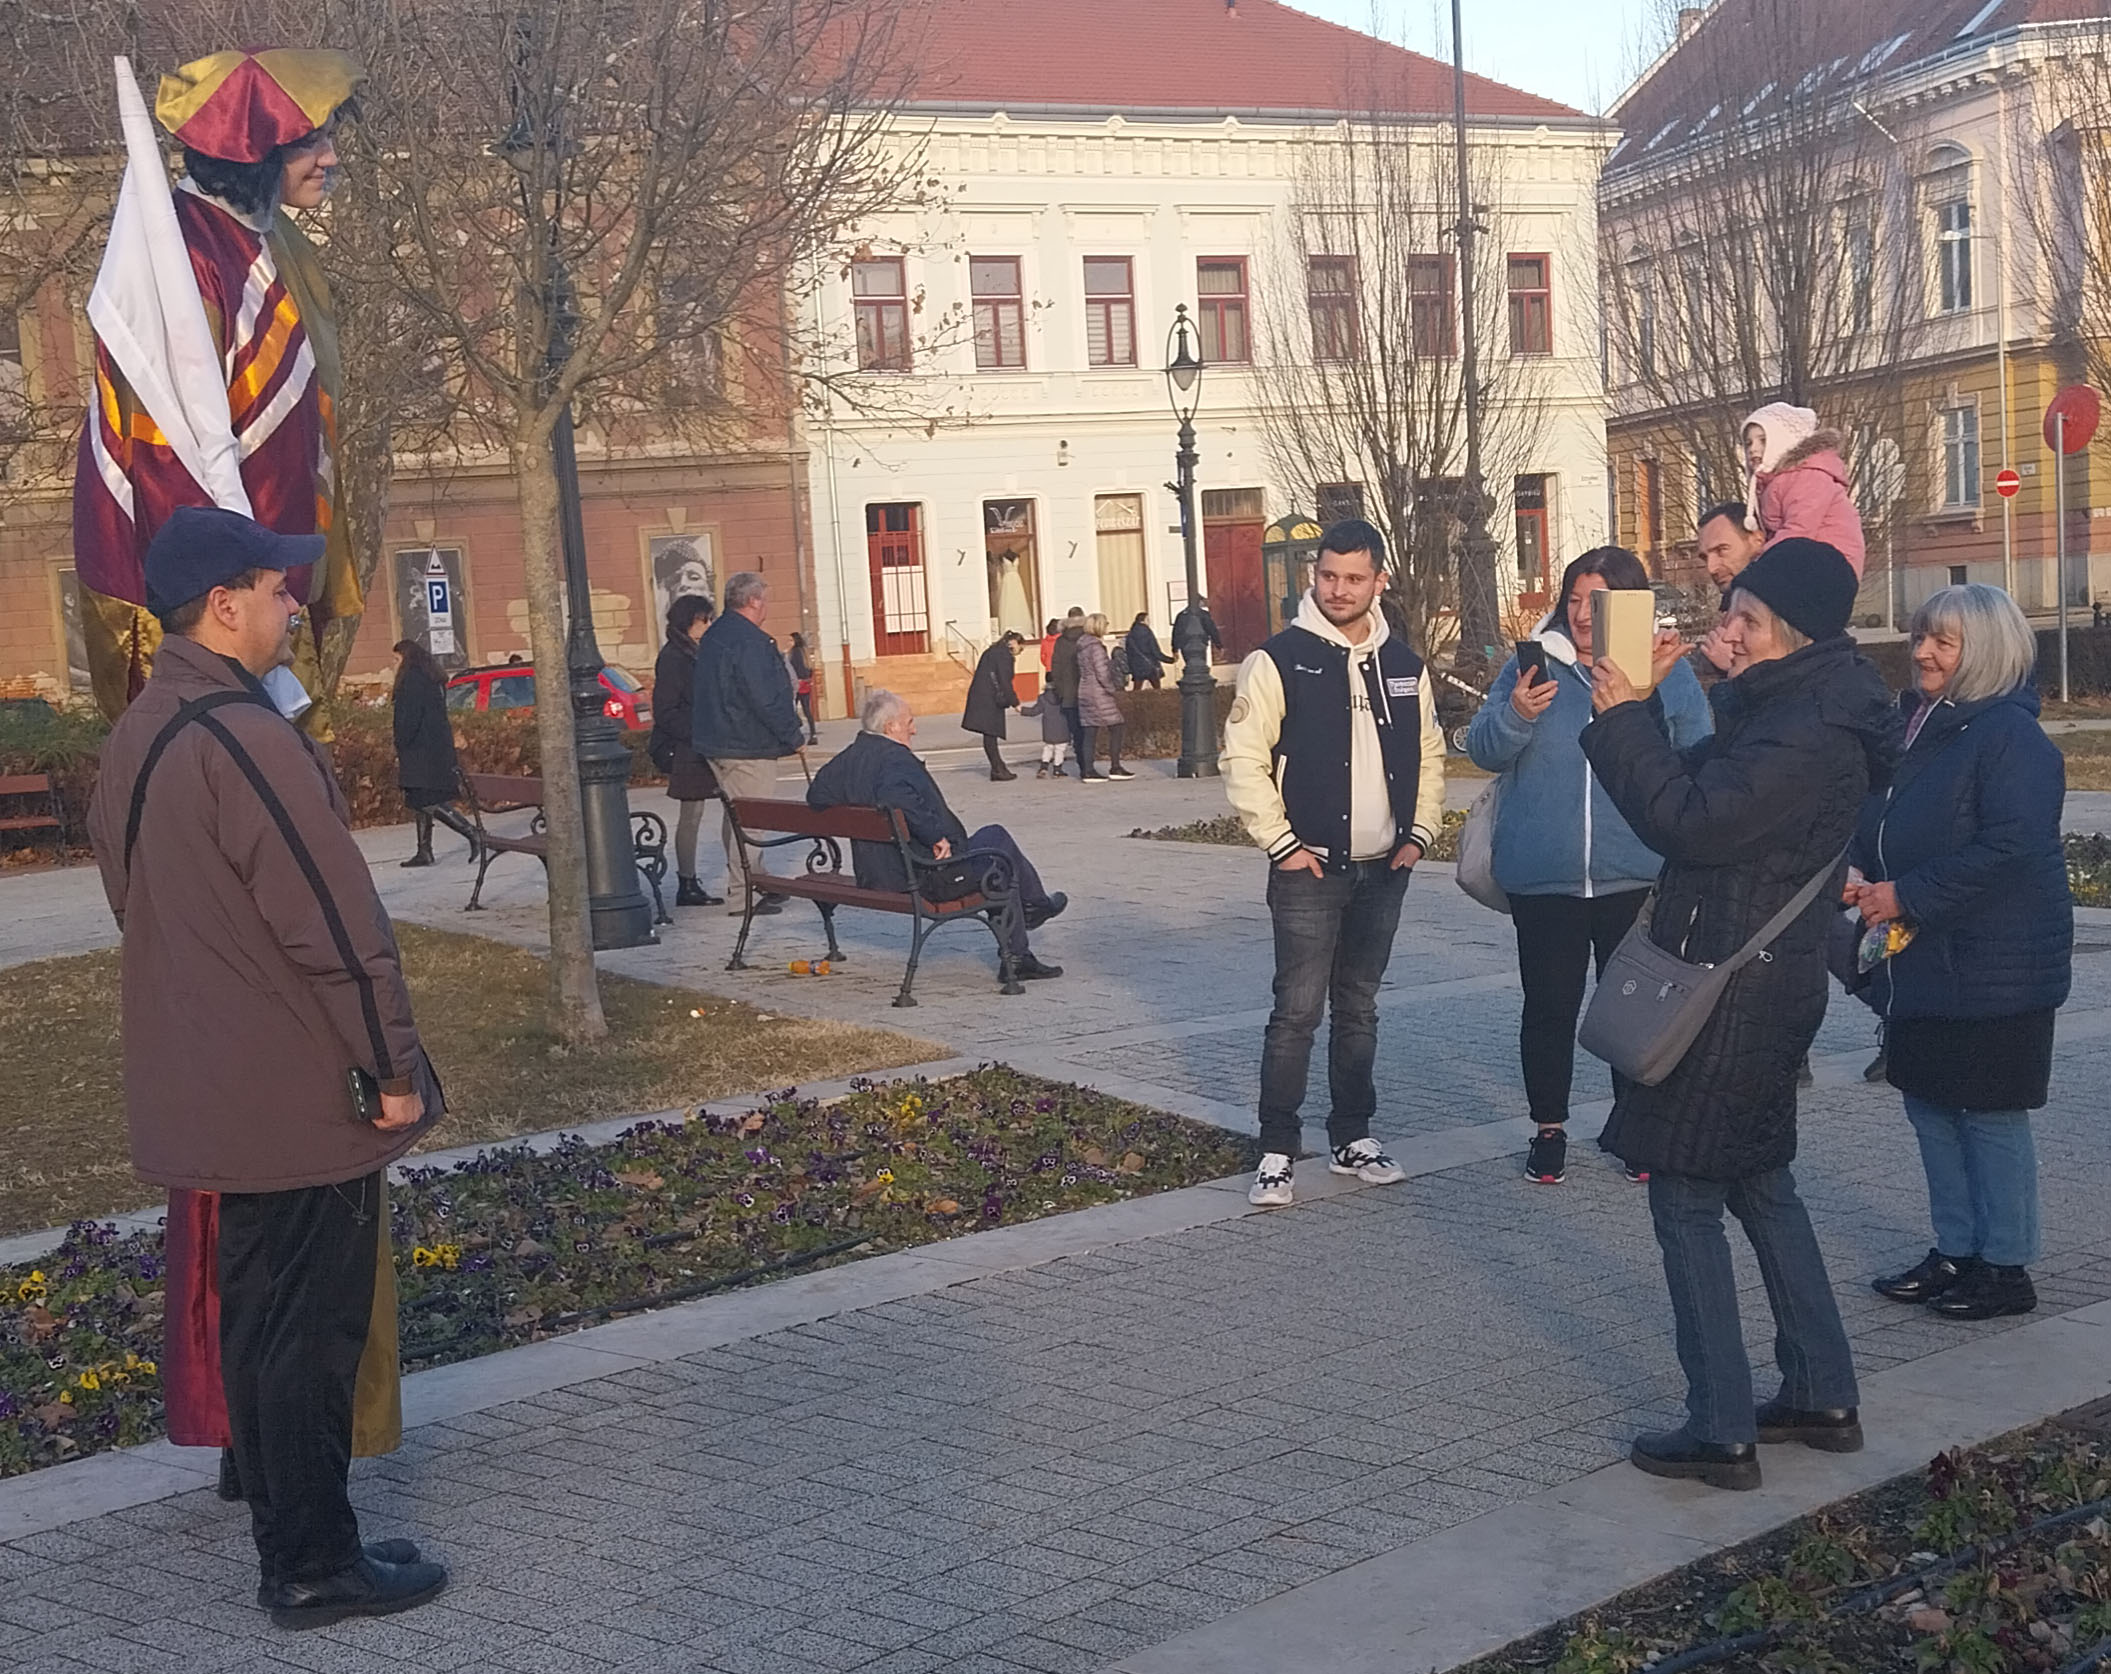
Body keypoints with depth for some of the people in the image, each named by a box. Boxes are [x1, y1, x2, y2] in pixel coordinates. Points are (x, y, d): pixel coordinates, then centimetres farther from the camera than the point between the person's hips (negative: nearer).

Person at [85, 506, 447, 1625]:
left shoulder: (135, 739, 9)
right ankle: (314, 1567, 13)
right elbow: (337, 924, -22)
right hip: (303, 1101, -9)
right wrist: (395, 1069, -14)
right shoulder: (249, 739, -21)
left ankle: (291, 1544, 27)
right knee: (312, 1333, 2)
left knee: (260, 1321, 16)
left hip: (209, 1098, 9)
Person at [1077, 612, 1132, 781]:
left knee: (1089, 733, 6)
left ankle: (1088, 770, 3)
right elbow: (1102, 674, -18)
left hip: (1084, 693, 9)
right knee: (1116, 728, -1)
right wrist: (1113, 691, -8)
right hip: (1099, 694, -9)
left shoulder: (1082, 647, 13)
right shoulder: (1096, 646, -14)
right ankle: (1115, 768, -1)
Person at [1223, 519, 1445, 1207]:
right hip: (1309, 869, -5)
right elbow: (1243, 758, -9)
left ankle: (1353, 1138, 24)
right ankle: (1277, 1152, 1)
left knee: (1359, 1009, 13)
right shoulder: (1280, 660, -7)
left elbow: (1429, 755, 18)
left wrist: (1420, 831, 7)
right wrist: (1281, 843, -12)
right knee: (1297, 1011, -6)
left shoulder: (1404, 665, 9)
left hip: (1383, 871, 5)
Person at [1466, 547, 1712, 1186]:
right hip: (1542, 880, 0)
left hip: (1636, 880, 0)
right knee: (1549, 1007, 9)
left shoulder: (1670, 675, 2)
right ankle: (1548, 1129, 24)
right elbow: (1482, 750, 0)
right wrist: (1516, 716, -21)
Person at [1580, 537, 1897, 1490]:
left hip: (1730, 999, -10)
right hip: (1760, 987, 10)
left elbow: (1689, 821, -25)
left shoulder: (1809, 731, -22)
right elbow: (1705, 790, 18)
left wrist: (1622, 719, -16)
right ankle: (1823, 1398, 28)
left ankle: (1720, 1435, 3)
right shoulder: (1789, 706, 11)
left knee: (1685, 1199, -3)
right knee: (1760, 1186, 19)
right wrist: (1649, 706, 7)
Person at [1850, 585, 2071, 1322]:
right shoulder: (1914, 722, 11)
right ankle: (1954, 1252, 26)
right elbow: (1880, 823, 21)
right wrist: (1861, 877, 1)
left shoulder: (2011, 737, -15)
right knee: (1929, 1107, 14)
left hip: (1992, 970, -8)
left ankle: (2005, 1267, 13)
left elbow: (2008, 848, -24)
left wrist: (1908, 896, -21)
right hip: (1922, 961, 9)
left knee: (1989, 1115, 1)